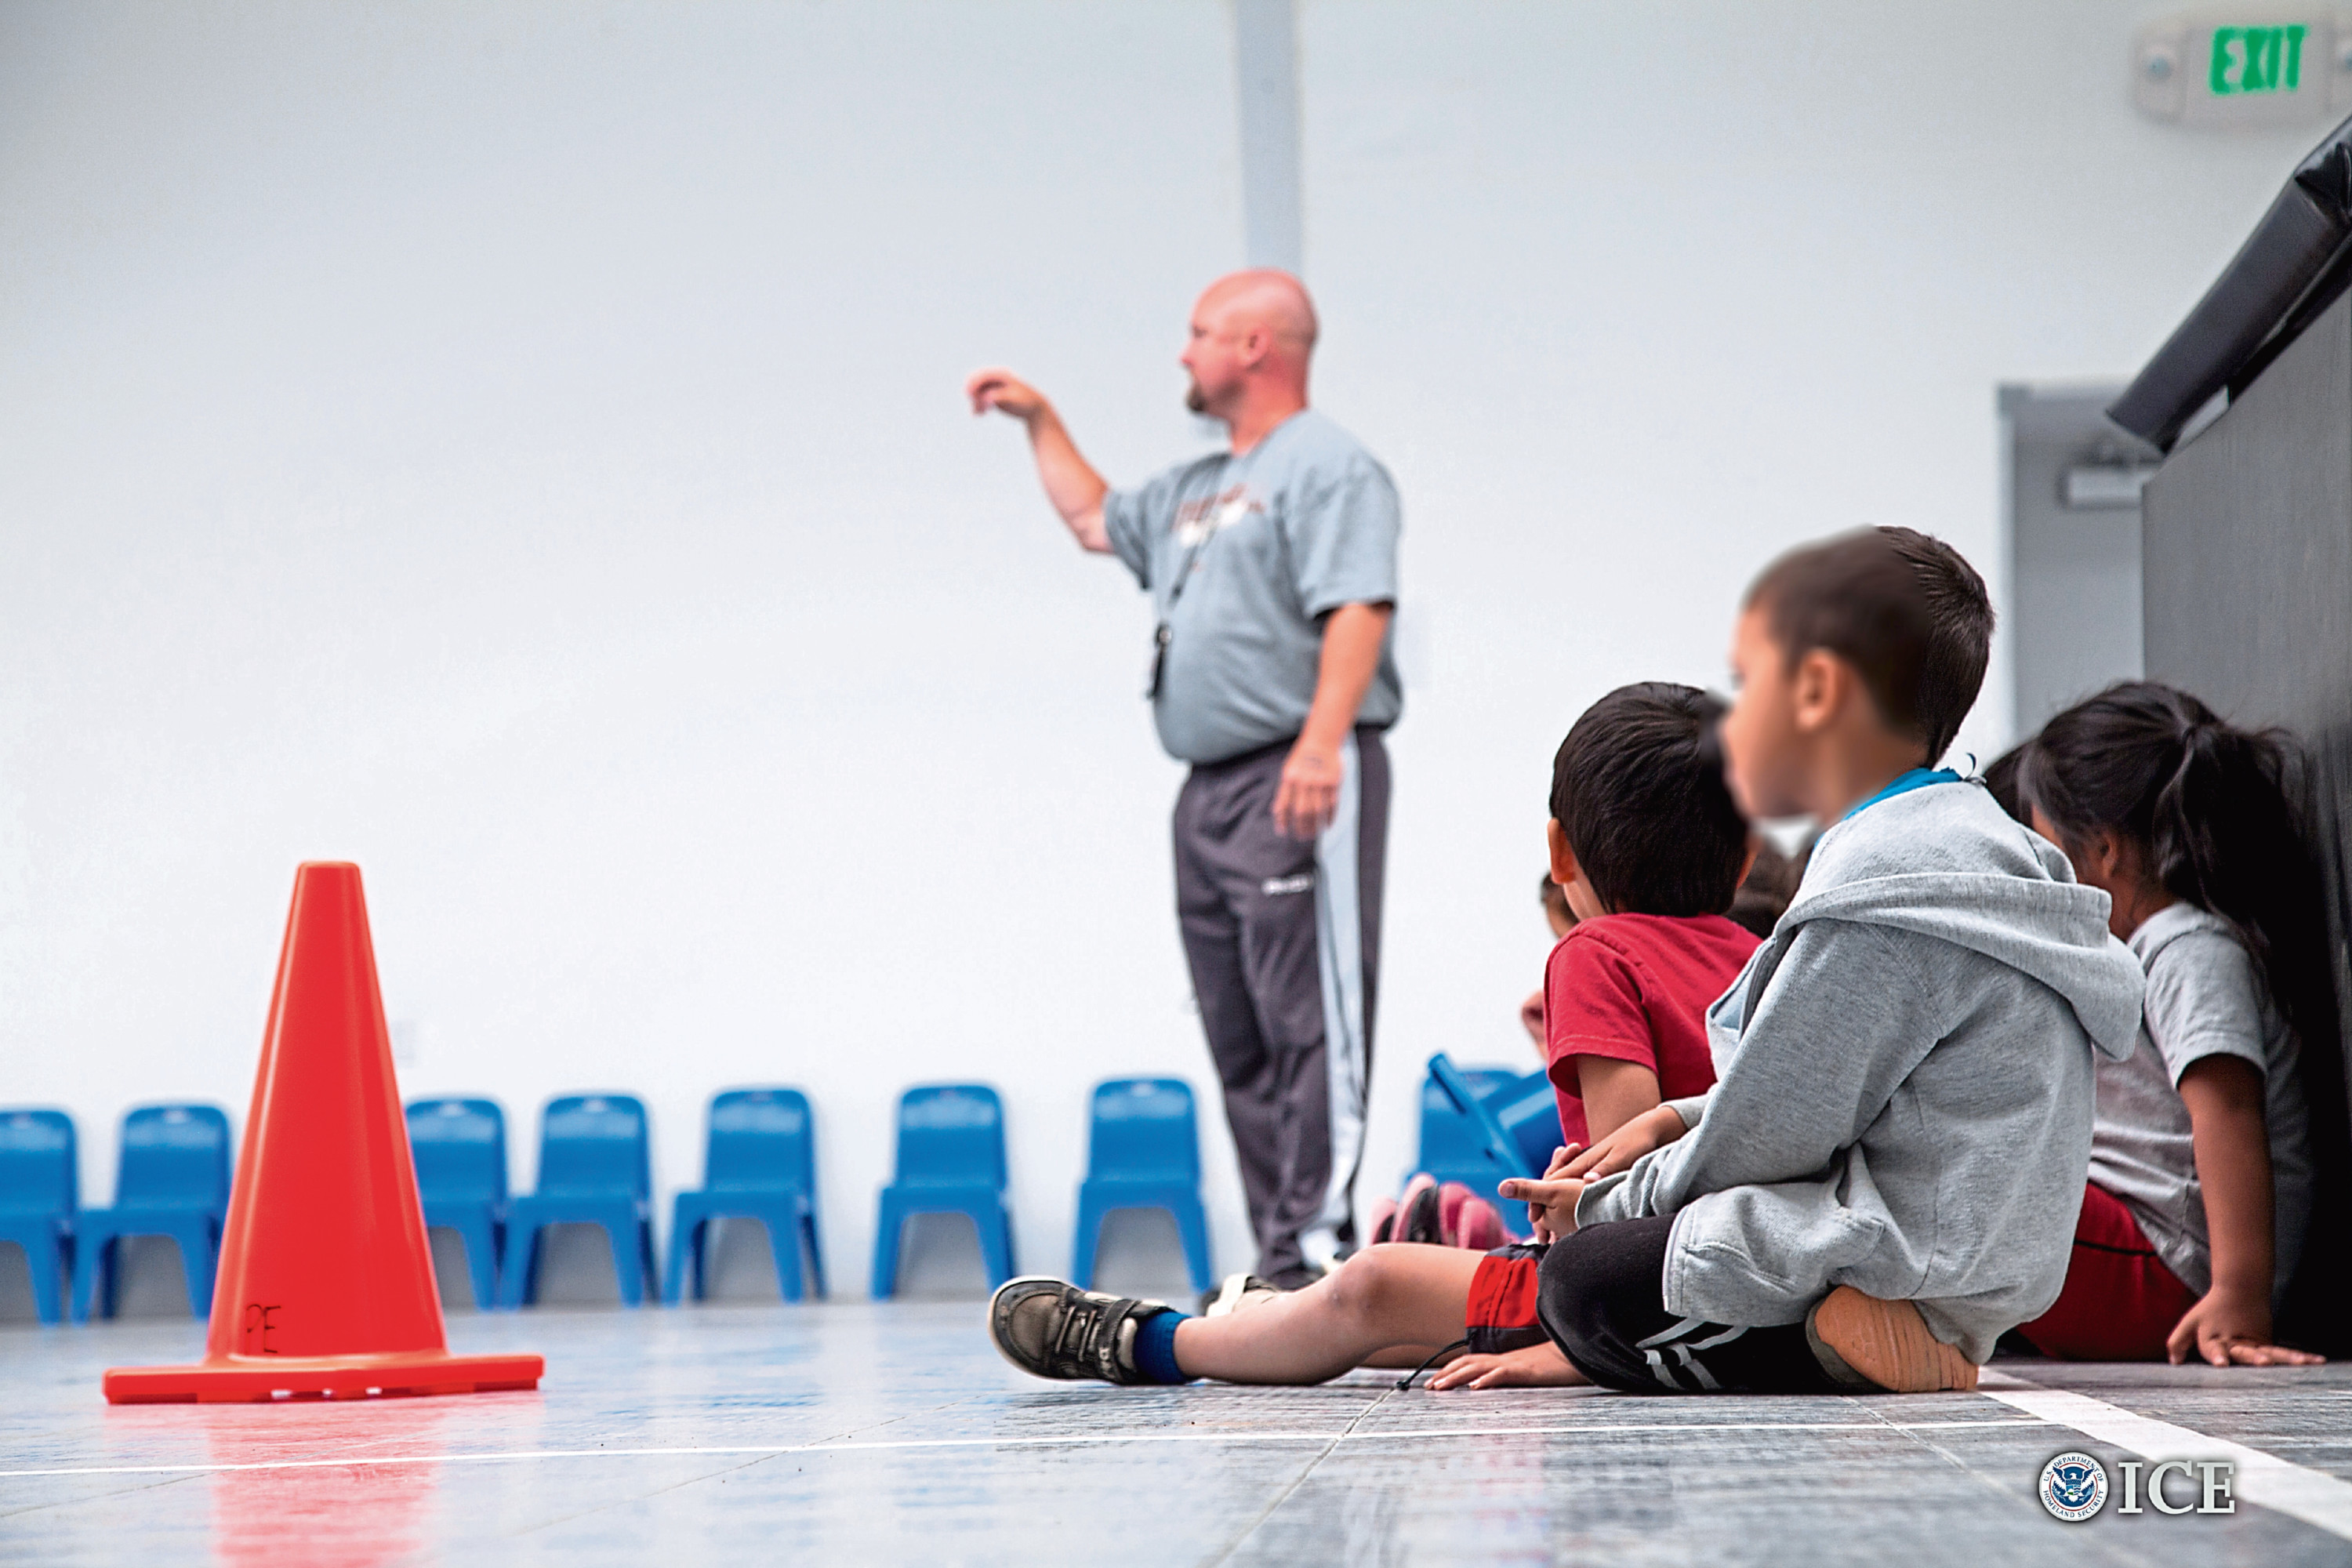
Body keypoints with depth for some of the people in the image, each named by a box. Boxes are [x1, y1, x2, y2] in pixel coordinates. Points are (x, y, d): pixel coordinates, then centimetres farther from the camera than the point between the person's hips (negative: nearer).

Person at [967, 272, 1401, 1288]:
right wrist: (1040, 420, 40)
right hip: (1210, 786, 10)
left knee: (1310, 1021, -13)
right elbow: (1095, 522, 43)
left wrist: (1321, 743, -30)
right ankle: (1277, 1260, 11)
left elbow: (1357, 611, -19)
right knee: (1240, 1039, 8)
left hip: (1298, 781, -10)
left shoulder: (1328, 468, -6)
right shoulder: (1197, 488, 24)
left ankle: (1314, 1249, -17)